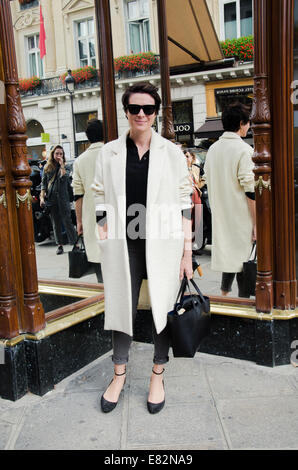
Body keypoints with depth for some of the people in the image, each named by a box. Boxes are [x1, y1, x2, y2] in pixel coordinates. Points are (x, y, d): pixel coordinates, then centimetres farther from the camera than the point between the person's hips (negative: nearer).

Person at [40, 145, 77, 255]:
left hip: (63, 198, -3)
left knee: (67, 221, -5)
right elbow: (43, 183, 11)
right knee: (56, 224, 7)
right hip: (51, 199, 3)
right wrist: (42, 197, 2)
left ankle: (75, 243, 0)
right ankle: (60, 245, 14)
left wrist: (62, 165, -14)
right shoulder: (47, 168, 11)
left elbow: (64, 178, -15)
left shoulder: (65, 167, 4)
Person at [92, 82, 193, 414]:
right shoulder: (109, 153, 6)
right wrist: (106, 246, 0)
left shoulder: (172, 153, 3)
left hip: (162, 244, 0)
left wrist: (187, 252, -1)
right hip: (123, 245, 1)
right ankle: (119, 375, 30)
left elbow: (184, 205, 3)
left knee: (162, 309, 8)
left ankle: (157, 376, 28)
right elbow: (102, 204, 7)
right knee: (122, 309, 9)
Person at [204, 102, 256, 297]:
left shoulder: (212, 149, 9)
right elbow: (250, 190, -17)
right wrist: (257, 222, -13)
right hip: (241, 216, -7)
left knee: (227, 255, 17)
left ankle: (224, 295, 26)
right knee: (244, 258, 2)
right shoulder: (243, 149, -13)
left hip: (220, 216, 7)